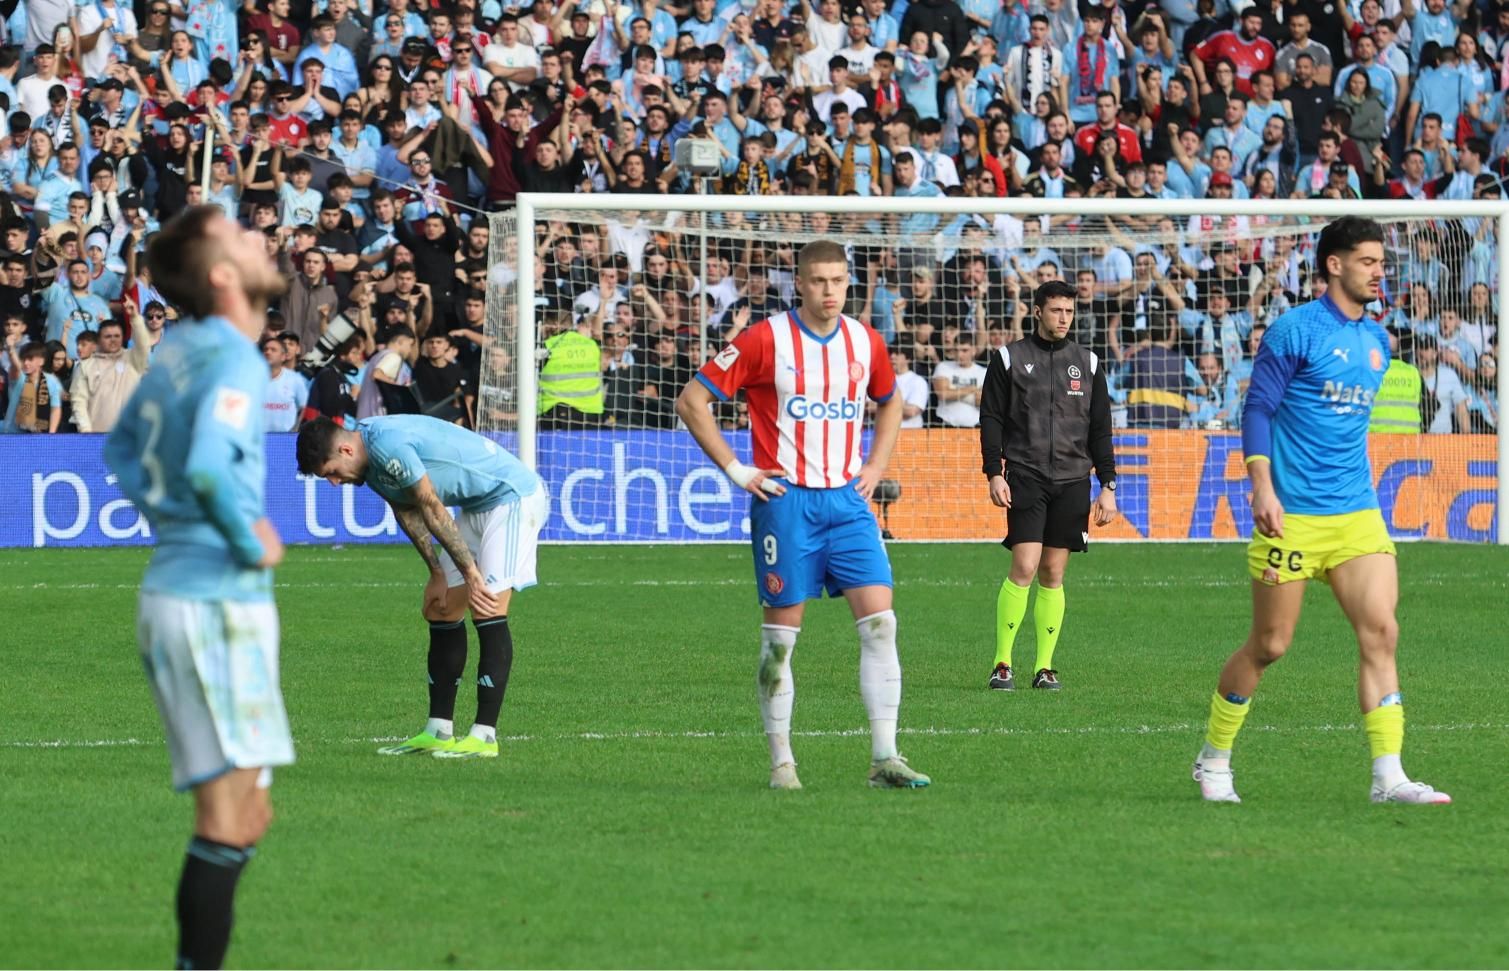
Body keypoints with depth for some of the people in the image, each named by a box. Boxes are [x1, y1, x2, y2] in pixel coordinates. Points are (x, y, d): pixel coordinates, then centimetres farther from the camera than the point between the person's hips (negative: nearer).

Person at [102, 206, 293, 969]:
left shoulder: (180, 349, 12)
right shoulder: (235, 361, -15)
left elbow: (124, 449, 26)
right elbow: (208, 466, -31)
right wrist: (251, 541, -16)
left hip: (174, 587, 9)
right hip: (217, 600, -9)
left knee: (243, 817, 14)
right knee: (230, 817, -9)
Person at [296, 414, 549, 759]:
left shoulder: (389, 446, -27)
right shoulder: (372, 459, 4)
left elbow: (432, 509, -23)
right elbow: (408, 513, 13)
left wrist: (470, 573, -17)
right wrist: (438, 573, 11)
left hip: (514, 497, -11)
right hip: (478, 507, 11)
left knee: (487, 609, -18)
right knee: (441, 609, 9)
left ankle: (485, 736, -18)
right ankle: (439, 731, 13)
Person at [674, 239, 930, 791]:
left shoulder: (865, 343, 7)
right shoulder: (766, 340, -7)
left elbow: (889, 403, 27)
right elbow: (692, 400, -5)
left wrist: (876, 466, 13)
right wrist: (734, 469, -8)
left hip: (847, 499, 4)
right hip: (787, 501, -4)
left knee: (879, 622, -8)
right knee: (781, 632, 1)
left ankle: (884, 760, -7)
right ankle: (781, 761, 10)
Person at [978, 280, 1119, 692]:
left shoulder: (1088, 363, 12)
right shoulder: (1009, 359, 4)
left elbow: (1101, 429, 14)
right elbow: (991, 420, 3)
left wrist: (1108, 486, 8)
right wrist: (994, 474, -7)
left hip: (1073, 480, 3)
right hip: (1025, 477, -3)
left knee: (1053, 575, 2)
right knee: (1024, 568, -13)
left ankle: (1045, 667, 7)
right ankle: (1002, 664, -6)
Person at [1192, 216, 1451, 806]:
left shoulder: (1376, 341, 13)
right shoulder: (1296, 330, -7)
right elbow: (1257, 409, -8)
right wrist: (1262, 488, -18)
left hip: (1357, 514, 6)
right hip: (1293, 514, -6)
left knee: (1380, 632, -9)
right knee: (1269, 645, 1)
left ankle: (1388, 777, -11)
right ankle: (1214, 760, 20)